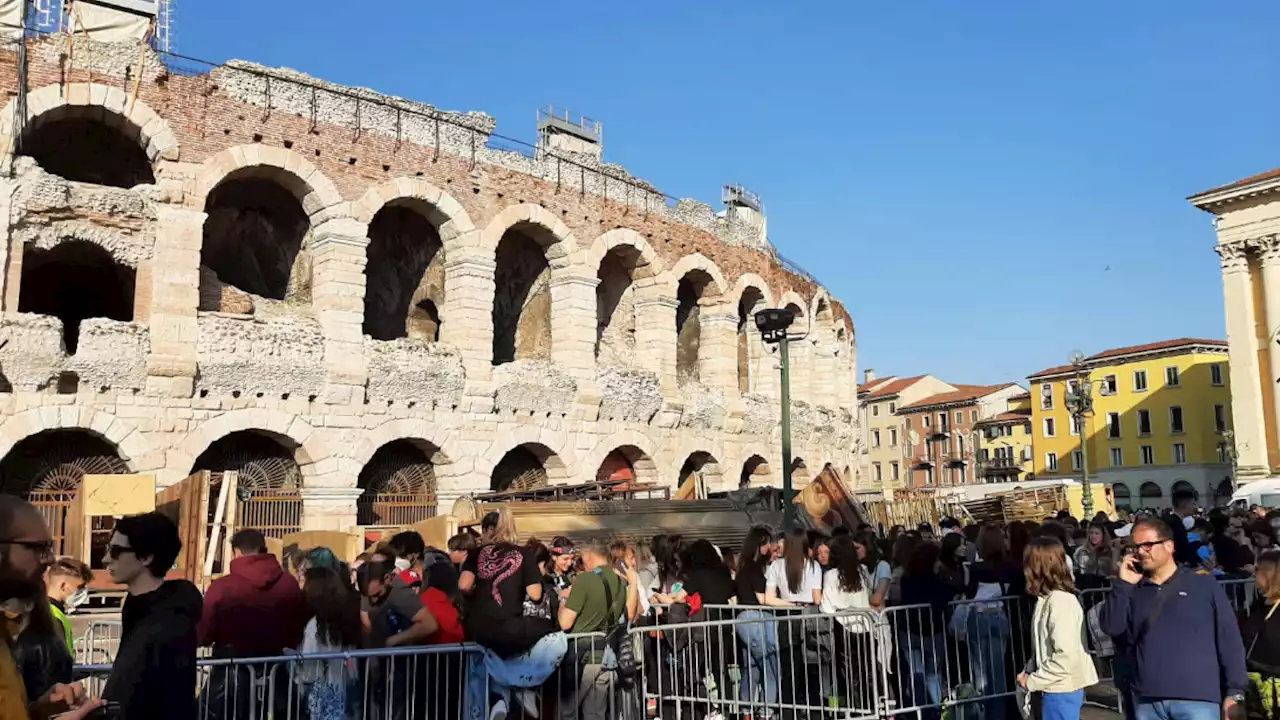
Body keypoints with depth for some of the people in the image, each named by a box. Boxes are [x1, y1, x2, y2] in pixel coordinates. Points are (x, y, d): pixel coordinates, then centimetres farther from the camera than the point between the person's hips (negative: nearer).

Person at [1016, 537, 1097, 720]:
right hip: (1056, 688, 9)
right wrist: (1029, 671, 2)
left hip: (1062, 689, -9)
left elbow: (1066, 656, -26)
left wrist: (1032, 681, -16)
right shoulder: (1048, 599, 9)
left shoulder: (1060, 602, -20)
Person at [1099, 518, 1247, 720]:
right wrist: (1122, 584, -7)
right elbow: (1111, 627, -1)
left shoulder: (1204, 585, 2)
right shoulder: (1132, 592, 10)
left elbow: (1229, 639, 2)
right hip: (1148, 702, 3)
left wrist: (1235, 690, -1)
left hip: (1197, 699, -3)